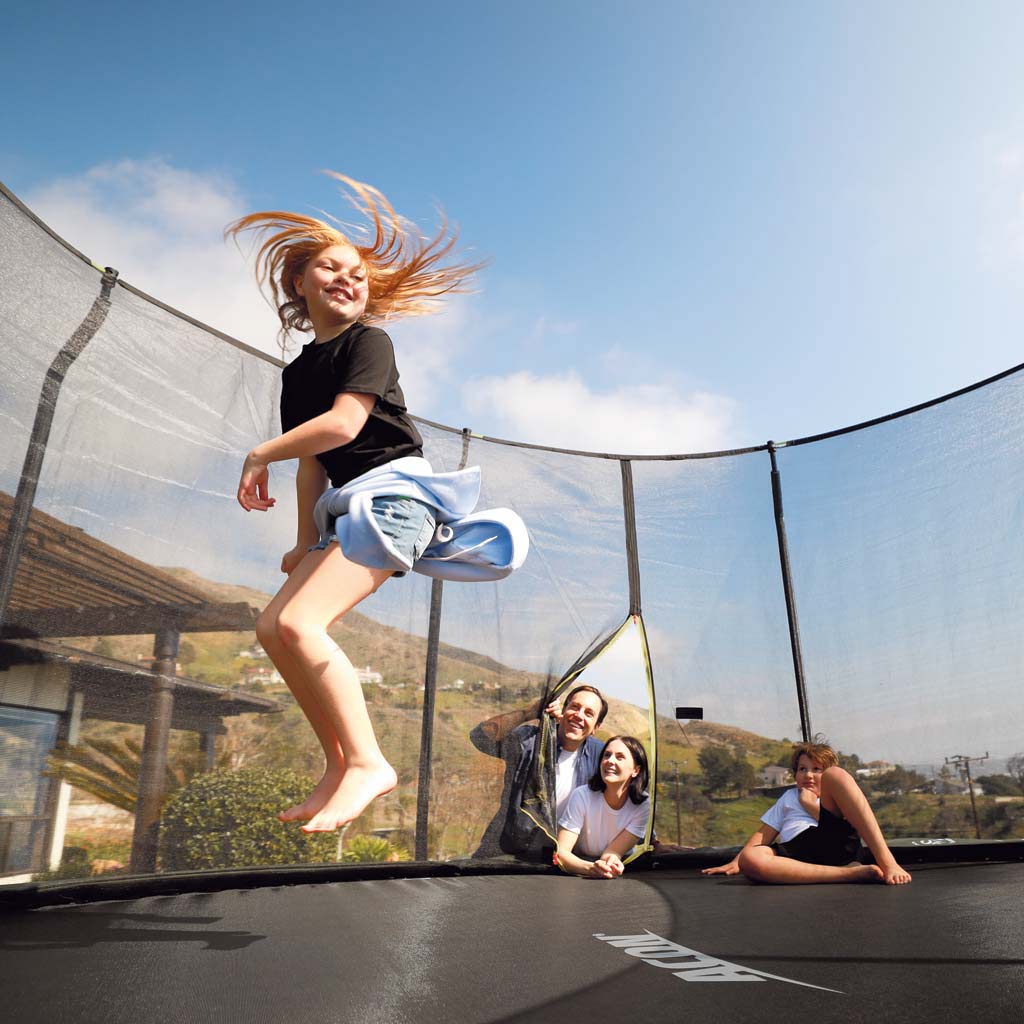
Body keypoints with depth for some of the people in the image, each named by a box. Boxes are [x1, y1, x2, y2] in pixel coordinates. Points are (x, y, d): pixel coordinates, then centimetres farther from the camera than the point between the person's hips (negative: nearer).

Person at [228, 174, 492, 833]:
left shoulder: (368, 341, -2)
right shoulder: (299, 372, 20)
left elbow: (343, 424, -16)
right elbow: (313, 464, 18)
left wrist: (261, 454, -3)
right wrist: (308, 542, 12)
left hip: (392, 491, -9)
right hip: (345, 505, 9)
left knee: (299, 623, -22)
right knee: (273, 625, 3)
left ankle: (368, 763, -14)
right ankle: (339, 765, 7)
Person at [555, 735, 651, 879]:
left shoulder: (642, 804, -12)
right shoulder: (582, 796, -16)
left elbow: (611, 853, -15)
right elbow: (560, 852, -20)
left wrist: (611, 862, -39)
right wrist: (591, 868, -38)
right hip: (578, 876, -1)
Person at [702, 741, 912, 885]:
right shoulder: (788, 797, 35)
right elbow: (764, 835, 26)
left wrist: (810, 804, 8)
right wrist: (736, 862, 15)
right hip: (795, 851, 2)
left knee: (837, 774, -18)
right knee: (749, 860, -35)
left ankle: (886, 860, -29)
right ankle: (851, 873, -36)